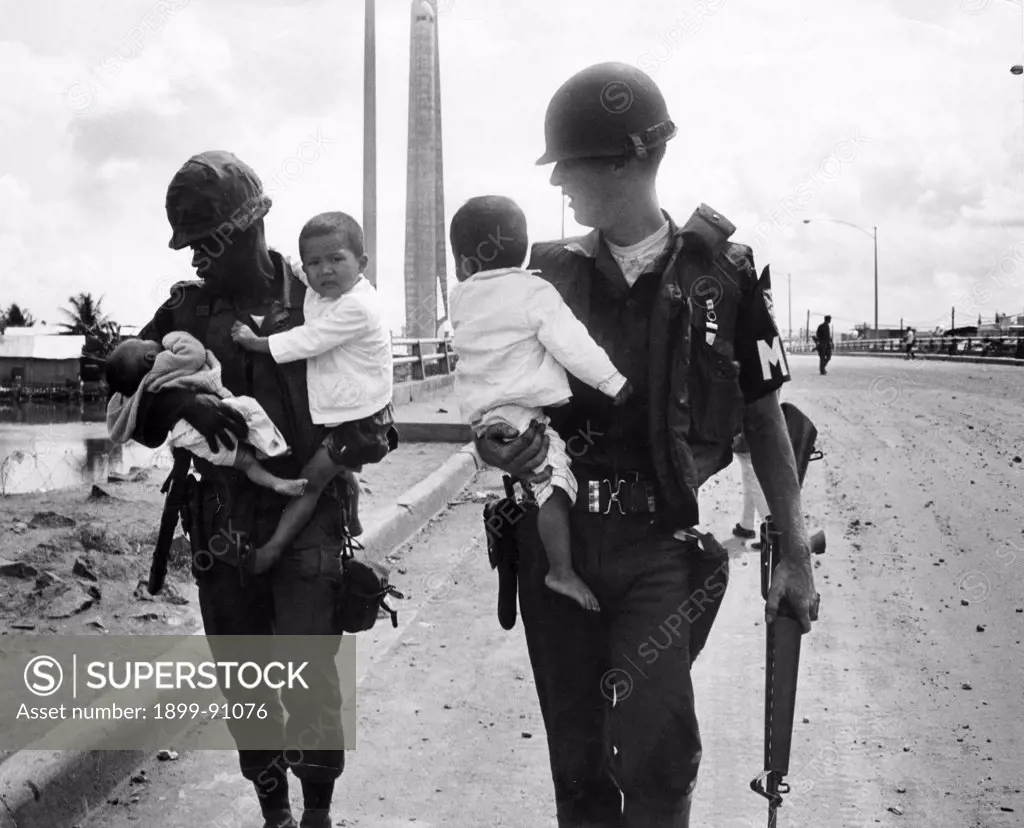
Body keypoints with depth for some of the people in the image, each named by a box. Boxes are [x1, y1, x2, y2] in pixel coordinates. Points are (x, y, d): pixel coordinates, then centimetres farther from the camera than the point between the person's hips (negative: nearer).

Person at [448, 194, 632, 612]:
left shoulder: (462, 299, 10)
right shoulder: (534, 293, -6)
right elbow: (571, 344, -11)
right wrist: (613, 382, -6)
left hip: (480, 412, 7)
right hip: (522, 410, -7)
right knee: (553, 485, -16)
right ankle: (562, 571, -26)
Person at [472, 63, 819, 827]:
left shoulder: (723, 272, -3)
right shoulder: (549, 276, 2)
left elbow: (765, 419, 5)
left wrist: (796, 552, 6)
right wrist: (497, 445, -16)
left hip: (662, 545, -2)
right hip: (556, 538, 3)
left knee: (651, 745, -18)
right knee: (578, 756, 10)